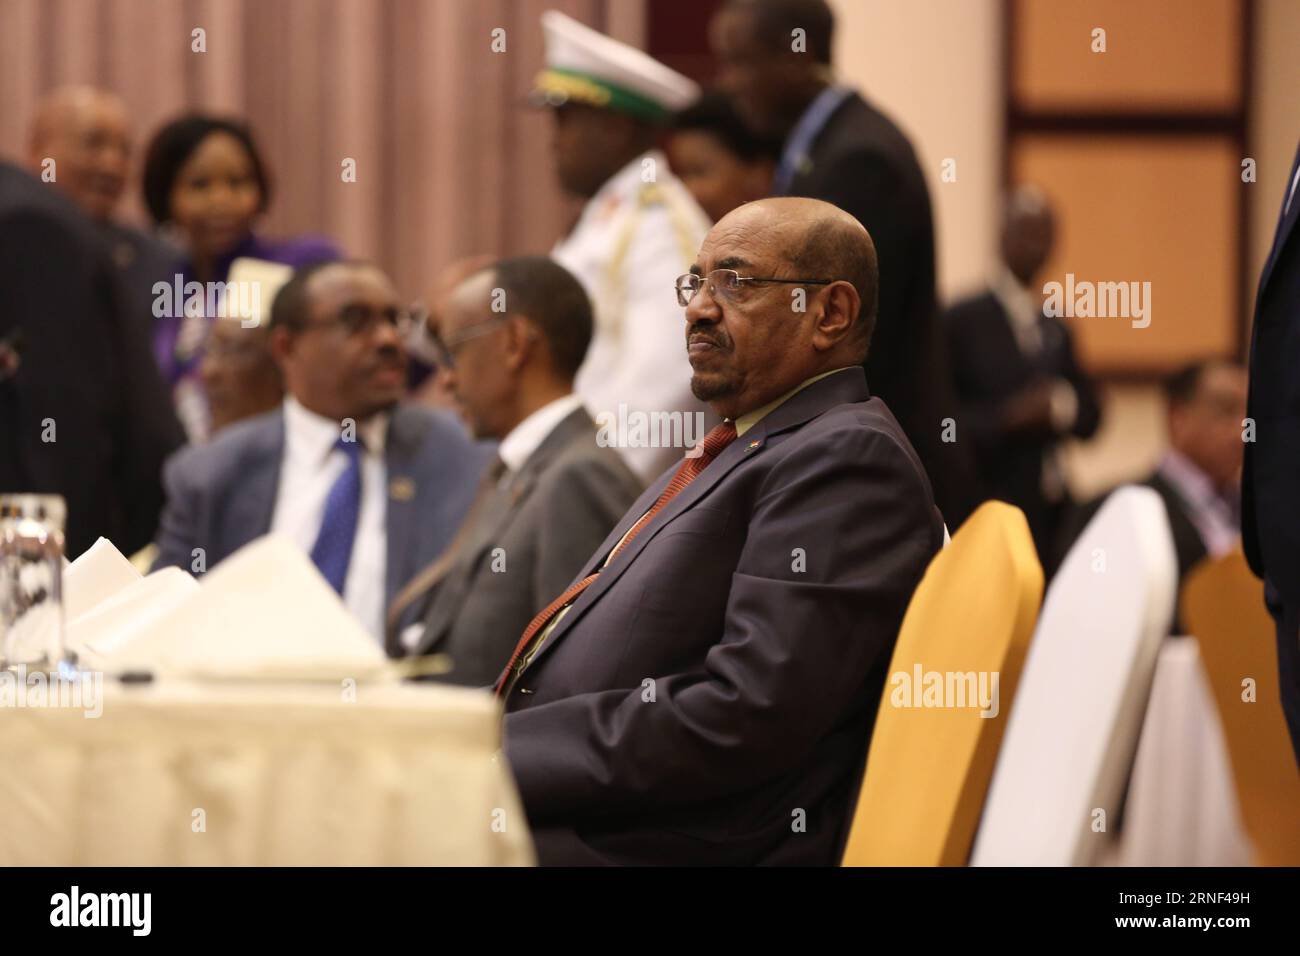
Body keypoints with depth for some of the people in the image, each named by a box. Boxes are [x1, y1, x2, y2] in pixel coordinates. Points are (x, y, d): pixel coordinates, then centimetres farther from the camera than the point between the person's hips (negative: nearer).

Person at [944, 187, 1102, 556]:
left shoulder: (1057, 331, 15)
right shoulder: (963, 321, -4)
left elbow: (1090, 418, 14)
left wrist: (1061, 406, -7)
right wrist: (1008, 418, -19)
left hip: (1052, 512, 6)